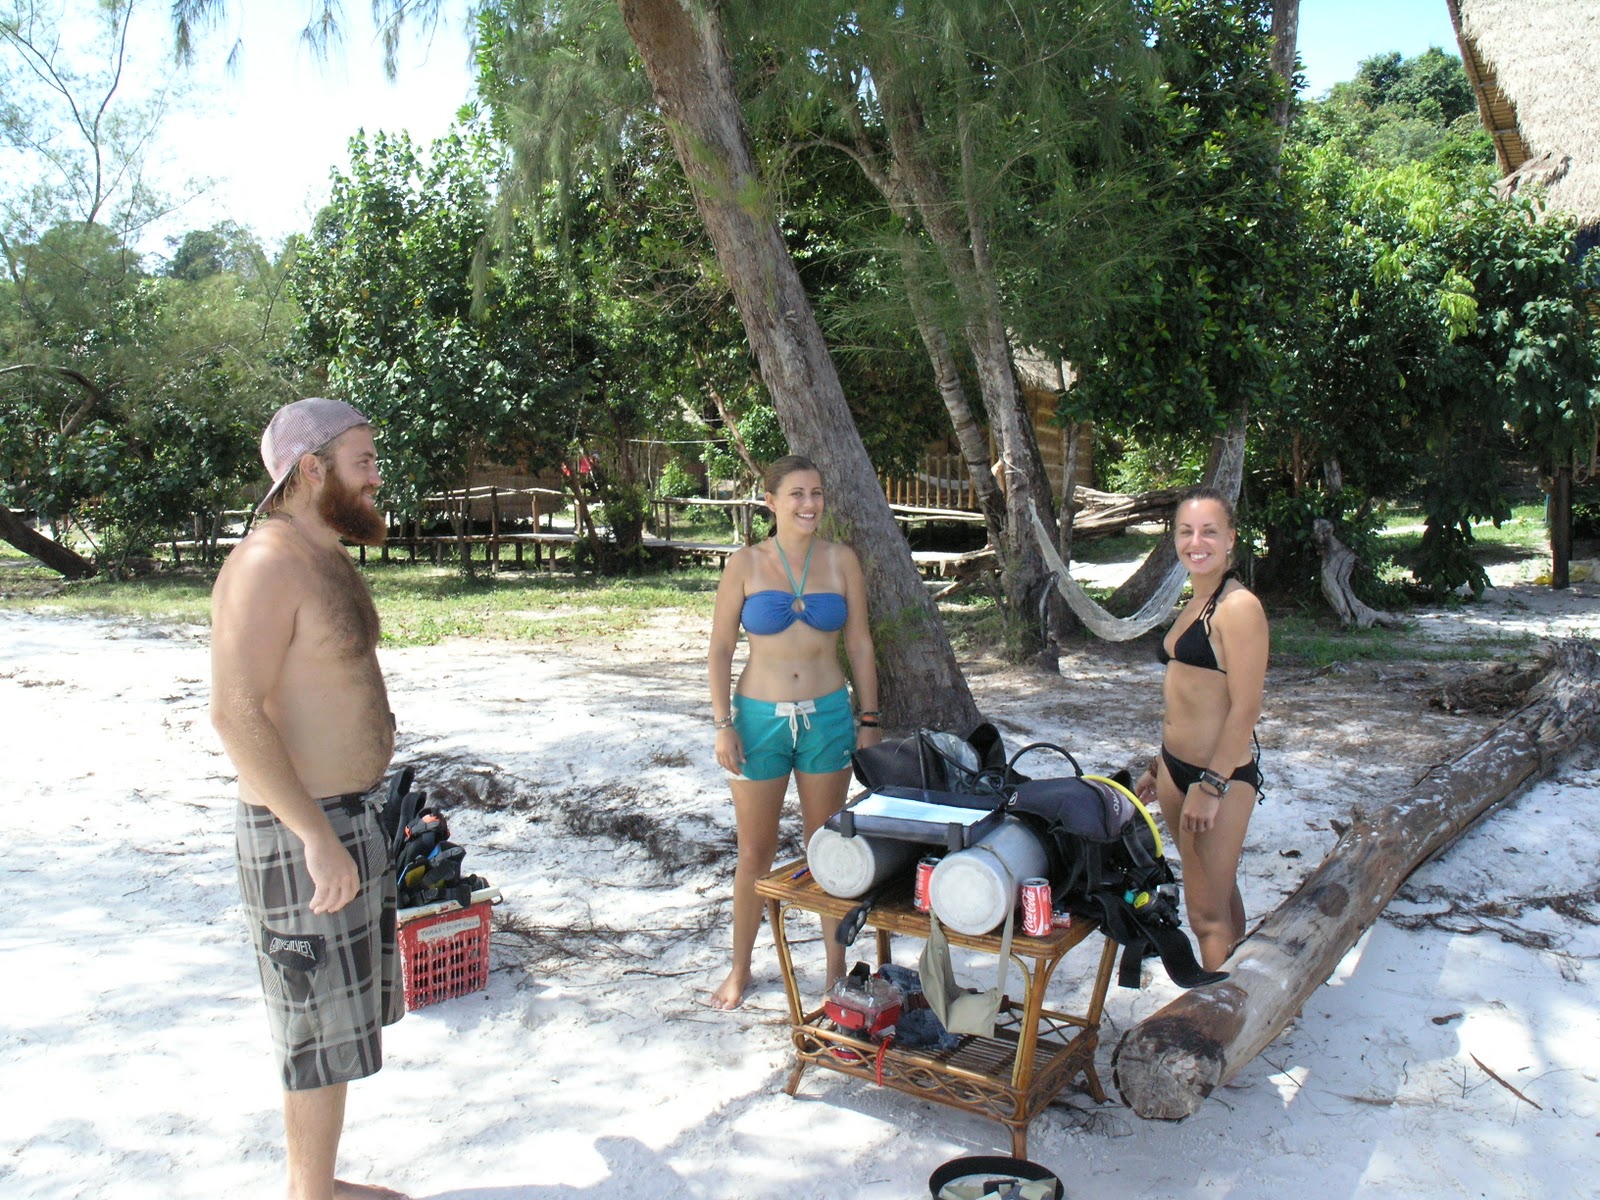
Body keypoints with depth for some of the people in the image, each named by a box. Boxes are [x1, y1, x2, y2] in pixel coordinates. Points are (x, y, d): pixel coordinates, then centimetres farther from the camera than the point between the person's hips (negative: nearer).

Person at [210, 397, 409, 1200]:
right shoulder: (267, 566, -19)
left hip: (349, 817, 10)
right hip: (305, 832, -10)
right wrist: (319, 839, -26)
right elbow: (236, 714, -26)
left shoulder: (327, 558, 11)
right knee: (325, 1032, 3)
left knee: (340, 1015, 19)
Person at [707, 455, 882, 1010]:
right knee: (755, 852, 8)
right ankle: (739, 970, 26)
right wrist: (723, 723, -7)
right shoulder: (745, 563, -4)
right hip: (760, 718, -1)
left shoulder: (841, 560, 1)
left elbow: (860, 644, 5)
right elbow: (720, 648, -1)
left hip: (827, 715, 1)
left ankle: (837, 968, 26)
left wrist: (868, 719, 3)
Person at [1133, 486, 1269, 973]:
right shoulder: (1195, 603, 12)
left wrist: (1210, 786, -20)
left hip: (1220, 774, -9)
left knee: (1207, 911, -3)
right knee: (1218, 893, 18)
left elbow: (1245, 709, -19)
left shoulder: (1238, 606, -15)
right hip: (1178, 768, 9)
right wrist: (1160, 766, 20)